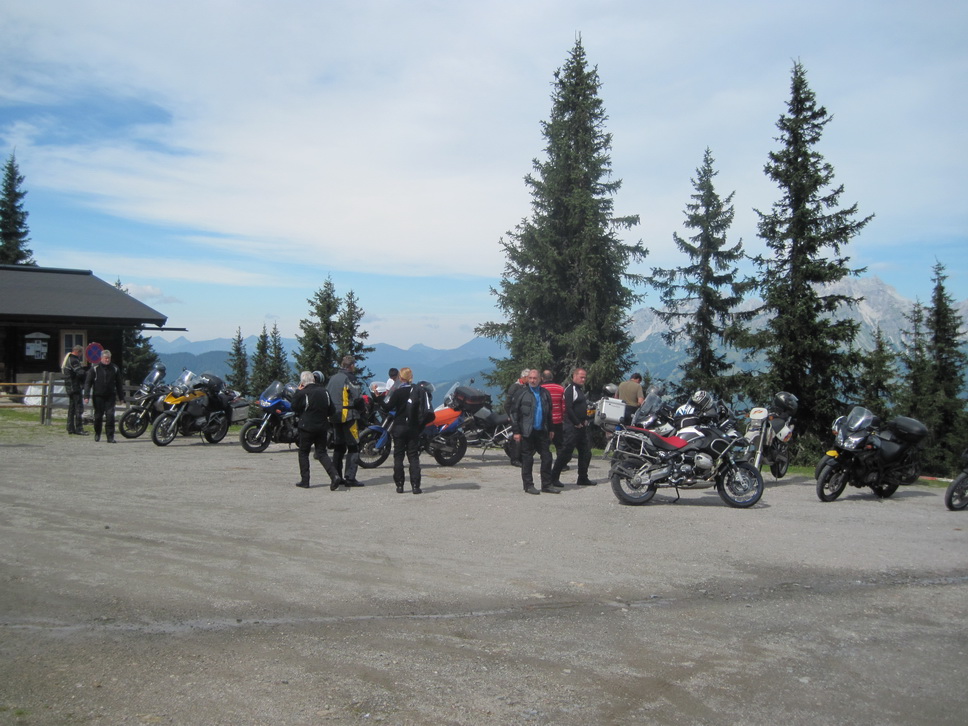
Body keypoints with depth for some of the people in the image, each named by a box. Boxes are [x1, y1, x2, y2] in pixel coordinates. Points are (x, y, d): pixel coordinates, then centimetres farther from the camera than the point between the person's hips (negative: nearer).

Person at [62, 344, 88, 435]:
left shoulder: (67, 358, 16)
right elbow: (81, 373, -26)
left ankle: (70, 428, 19)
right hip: (75, 387, -10)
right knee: (79, 408, -7)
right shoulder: (73, 360, -16)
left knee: (71, 407, 14)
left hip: (69, 387, 10)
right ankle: (79, 429, -8)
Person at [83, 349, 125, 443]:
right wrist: (86, 396, -9)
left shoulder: (115, 368, 7)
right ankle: (97, 433, 27)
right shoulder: (95, 368, 0)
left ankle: (110, 436, -5)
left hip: (110, 396, 1)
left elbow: (118, 384, 13)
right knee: (98, 416, 6)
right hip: (98, 396, -1)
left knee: (110, 415, -9)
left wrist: (121, 397, 11)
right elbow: (88, 382, 0)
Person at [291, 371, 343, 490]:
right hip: (322, 427, 5)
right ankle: (335, 475, -10)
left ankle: (304, 480, 10)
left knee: (303, 453, 10)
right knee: (322, 453, 8)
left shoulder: (302, 393, -13)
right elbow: (331, 411, 8)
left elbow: (294, 408, 2)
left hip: (307, 427, -5)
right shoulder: (324, 391, 3)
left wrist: (298, 391, 6)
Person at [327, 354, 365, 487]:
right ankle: (350, 478, -9)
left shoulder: (333, 378, 12)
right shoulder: (350, 379, -11)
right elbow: (358, 399, -15)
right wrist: (363, 406, 3)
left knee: (339, 447, 15)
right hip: (349, 416, -8)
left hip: (335, 417, 8)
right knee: (353, 447, -4)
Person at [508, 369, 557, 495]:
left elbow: (549, 412, 19)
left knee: (547, 457, 5)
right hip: (527, 432, -4)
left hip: (542, 431, 5)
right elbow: (513, 412, -4)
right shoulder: (522, 393, -3)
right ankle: (528, 485, 9)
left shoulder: (545, 393, 11)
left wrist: (550, 429, 16)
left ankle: (546, 485, 14)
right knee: (527, 459, 1)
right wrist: (516, 431, -9)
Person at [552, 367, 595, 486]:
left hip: (581, 426, 10)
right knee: (566, 454, -8)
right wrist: (577, 423, -16)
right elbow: (568, 408, -20)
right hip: (572, 427, -10)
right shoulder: (570, 389, -12)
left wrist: (585, 420, 10)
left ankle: (583, 478, 19)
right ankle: (554, 477, 0)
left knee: (586, 453, 11)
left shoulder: (581, 390, 19)